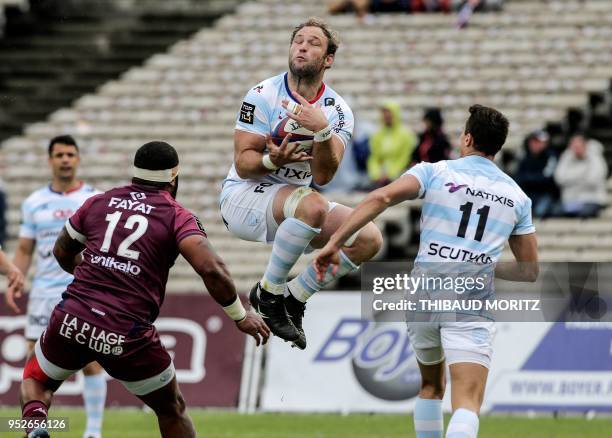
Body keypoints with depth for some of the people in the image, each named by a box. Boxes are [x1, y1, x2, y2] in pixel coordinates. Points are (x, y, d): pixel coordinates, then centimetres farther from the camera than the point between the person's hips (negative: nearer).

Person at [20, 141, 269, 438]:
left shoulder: (99, 202, 13)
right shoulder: (177, 217, 2)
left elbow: (62, 253, 27)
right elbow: (211, 269, -11)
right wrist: (240, 316, 3)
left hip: (72, 321, 2)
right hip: (127, 335, -2)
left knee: (37, 380, 29)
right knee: (172, 411, 21)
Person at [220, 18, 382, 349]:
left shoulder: (337, 111, -1)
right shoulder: (264, 95, -11)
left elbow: (322, 177, -14)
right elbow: (243, 163, -13)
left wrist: (322, 130, -31)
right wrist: (273, 160, -35)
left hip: (292, 204, 6)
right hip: (243, 197, -6)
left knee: (368, 239, -11)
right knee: (312, 205, -35)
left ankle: (292, 298, 4)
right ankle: (268, 293, -17)